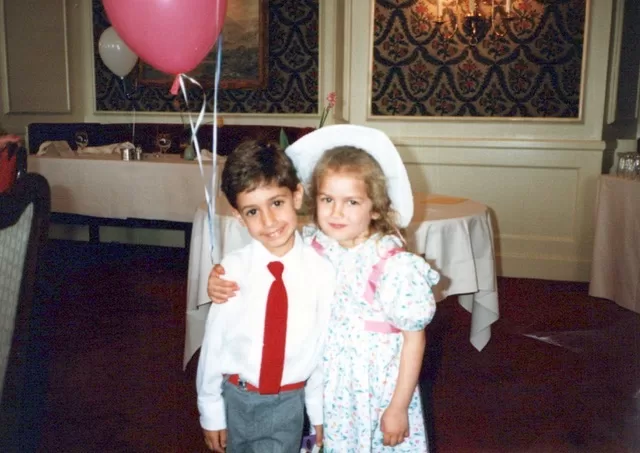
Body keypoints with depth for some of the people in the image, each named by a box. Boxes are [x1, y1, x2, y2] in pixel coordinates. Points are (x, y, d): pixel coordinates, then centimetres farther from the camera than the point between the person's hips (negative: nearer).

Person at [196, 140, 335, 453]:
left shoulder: (322, 271, -16)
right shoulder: (231, 270, -16)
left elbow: (324, 344, -6)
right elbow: (213, 343, -7)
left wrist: (319, 411, 3)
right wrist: (211, 413, 0)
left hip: (288, 403, -1)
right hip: (235, 398, 1)